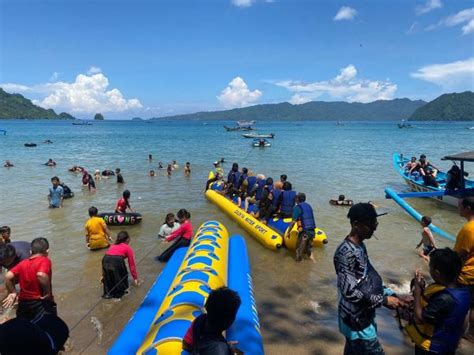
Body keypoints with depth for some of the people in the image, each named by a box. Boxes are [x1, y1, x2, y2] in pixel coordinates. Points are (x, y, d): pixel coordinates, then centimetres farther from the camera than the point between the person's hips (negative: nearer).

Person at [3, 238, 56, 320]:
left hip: (23, 302, 6)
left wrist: (12, 292, 8)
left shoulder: (23, 263, 6)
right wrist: (48, 292, -20)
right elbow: (41, 275, -29)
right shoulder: (45, 261, -12)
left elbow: (8, 276, -1)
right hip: (42, 303, -6)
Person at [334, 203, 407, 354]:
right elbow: (350, 292, -27)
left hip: (363, 316, 9)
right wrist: (384, 300, -20)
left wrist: (391, 295, 0)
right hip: (356, 321, -9)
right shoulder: (345, 252, -25)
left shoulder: (360, 246, 5)